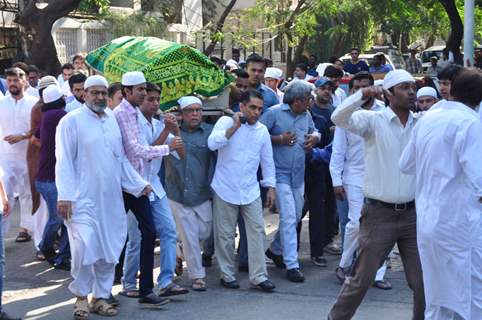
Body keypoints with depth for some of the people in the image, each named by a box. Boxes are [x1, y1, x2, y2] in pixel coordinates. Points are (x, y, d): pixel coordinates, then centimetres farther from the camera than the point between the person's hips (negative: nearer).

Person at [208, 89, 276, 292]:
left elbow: (267, 161, 14)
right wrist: (234, 127, -24)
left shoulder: (262, 130, 7)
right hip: (225, 189, -3)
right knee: (225, 234, 5)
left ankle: (258, 276, 6)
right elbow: (212, 144, -22)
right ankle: (227, 274, 18)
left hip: (250, 191, 3)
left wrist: (270, 187, 11)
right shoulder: (226, 122, -5)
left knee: (257, 232, -1)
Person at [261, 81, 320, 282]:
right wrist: (279, 139, -19)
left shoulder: (306, 115, 10)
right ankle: (291, 265, -9)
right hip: (280, 174, -7)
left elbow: (314, 131, 25)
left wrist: (315, 137, 2)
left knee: (295, 217, 16)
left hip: (298, 175, 7)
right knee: (288, 218, -11)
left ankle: (275, 250, 38)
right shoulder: (274, 113, -10)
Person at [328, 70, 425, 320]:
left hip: (412, 214, 3)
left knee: (424, 281, 8)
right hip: (379, 214, -3)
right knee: (361, 279, 4)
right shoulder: (373, 121, -5)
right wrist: (362, 96, -33)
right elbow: (338, 118, -21)